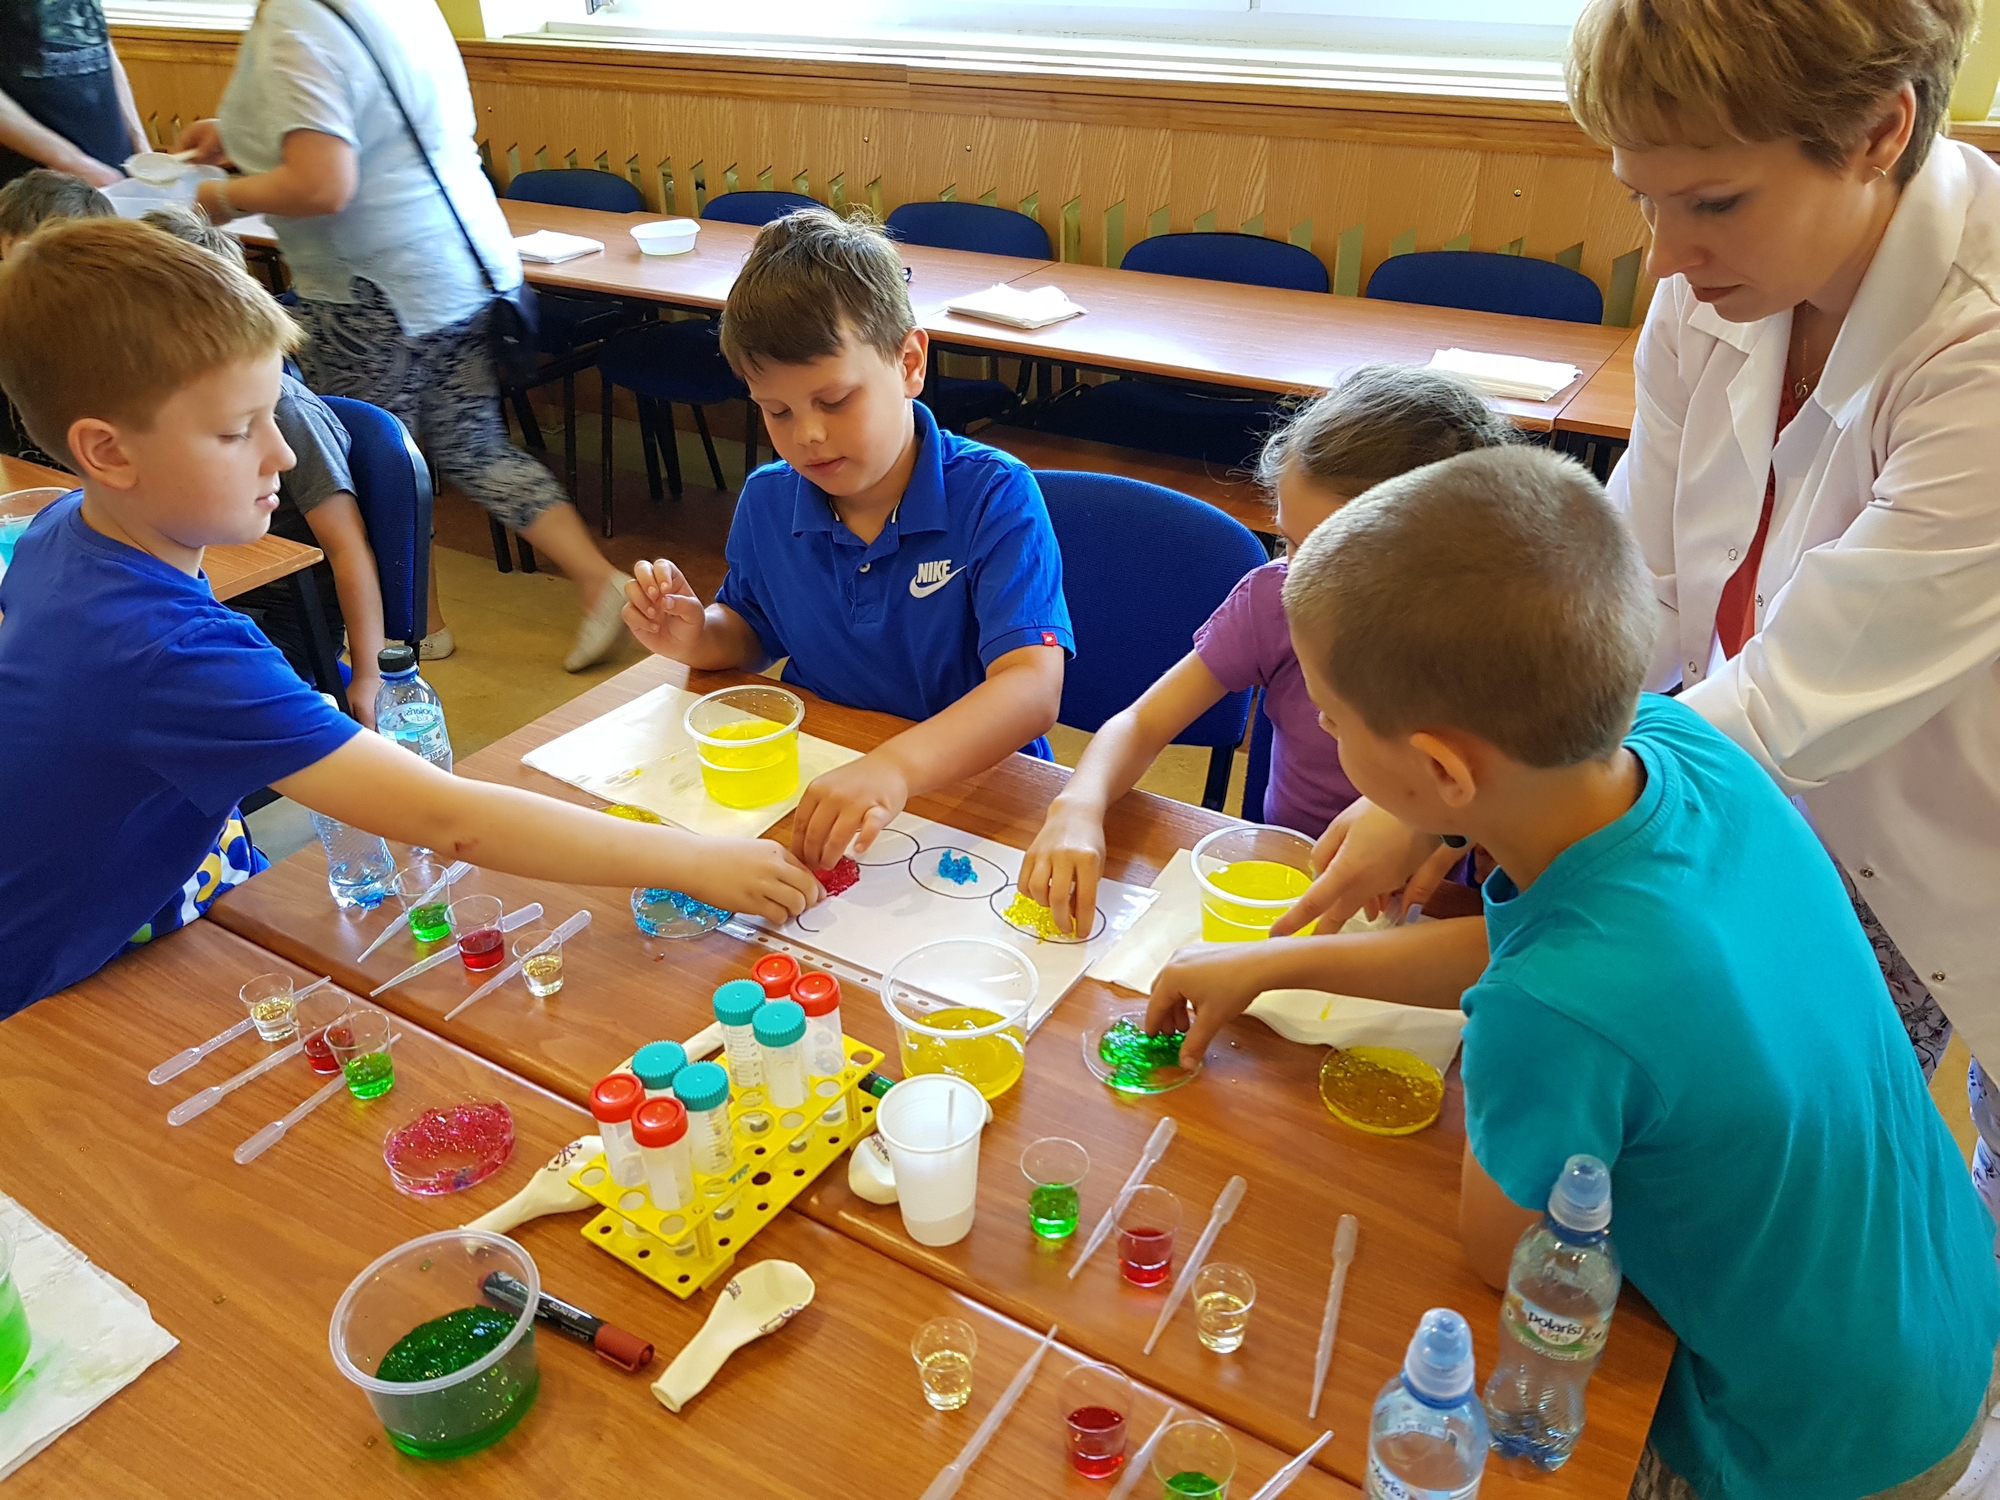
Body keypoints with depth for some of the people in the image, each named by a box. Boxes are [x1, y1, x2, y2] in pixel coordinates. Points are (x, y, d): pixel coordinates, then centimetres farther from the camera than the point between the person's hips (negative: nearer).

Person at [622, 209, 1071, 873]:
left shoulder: (994, 498, -16)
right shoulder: (766, 502, 2)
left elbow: (1032, 687, -28)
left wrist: (896, 765, -46)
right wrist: (697, 636, -3)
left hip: (971, 784, -5)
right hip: (812, 775, 6)